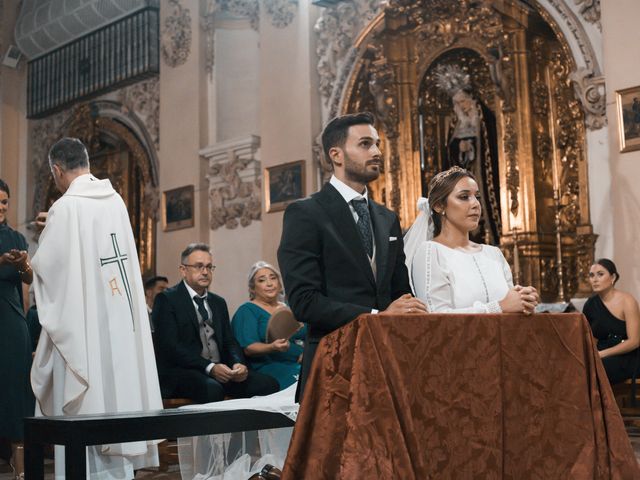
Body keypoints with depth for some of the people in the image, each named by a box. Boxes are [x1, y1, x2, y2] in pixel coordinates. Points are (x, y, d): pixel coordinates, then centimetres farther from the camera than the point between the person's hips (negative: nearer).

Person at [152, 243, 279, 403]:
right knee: (212, 389, -38)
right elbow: (170, 346, -12)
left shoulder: (219, 302, 22)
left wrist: (238, 363, -6)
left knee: (269, 384, -17)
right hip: (182, 371, -6)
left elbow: (229, 341, 18)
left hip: (222, 370, 6)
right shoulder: (167, 299, -1)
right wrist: (209, 367, -21)